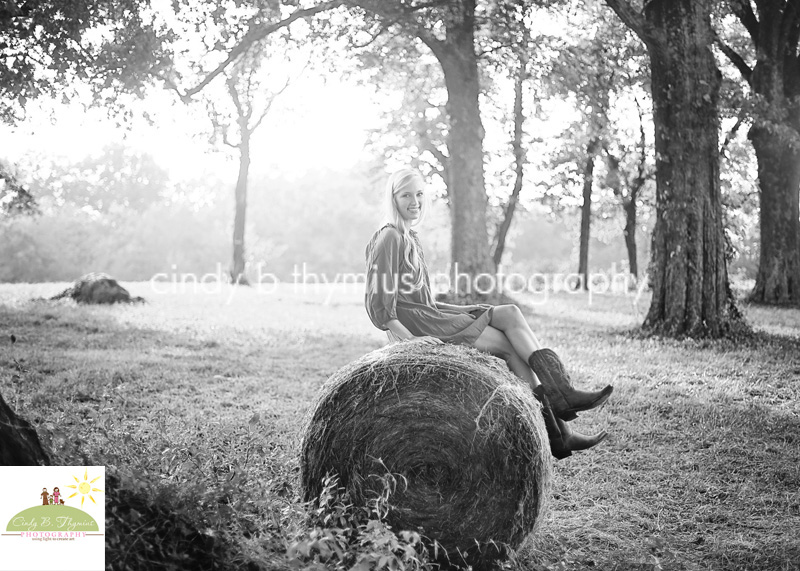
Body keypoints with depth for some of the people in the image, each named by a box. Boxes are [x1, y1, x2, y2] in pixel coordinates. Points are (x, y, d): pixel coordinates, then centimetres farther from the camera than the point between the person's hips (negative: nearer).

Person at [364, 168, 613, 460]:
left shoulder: (408, 237, 20)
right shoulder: (389, 238, -10)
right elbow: (378, 299, -18)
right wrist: (408, 337, -24)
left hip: (427, 315, 9)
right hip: (416, 322, -9)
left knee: (510, 314, -6)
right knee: (510, 344, -11)